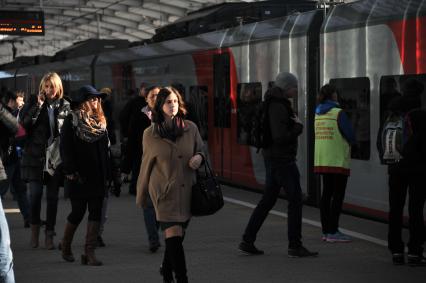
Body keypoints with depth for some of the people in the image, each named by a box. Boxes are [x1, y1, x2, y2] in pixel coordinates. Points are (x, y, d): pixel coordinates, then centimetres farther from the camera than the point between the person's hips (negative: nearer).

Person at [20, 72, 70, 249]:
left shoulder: (65, 106, 6)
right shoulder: (33, 103, 4)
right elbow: (24, 123, -11)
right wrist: (38, 105, -16)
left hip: (56, 157, 1)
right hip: (35, 156, -1)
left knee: (52, 197, 3)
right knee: (35, 194, -4)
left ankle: (49, 235, 9)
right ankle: (34, 228, 16)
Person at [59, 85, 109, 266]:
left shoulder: (100, 121, 13)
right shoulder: (71, 121, -3)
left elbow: (104, 148, 15)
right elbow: (66, 148, -8)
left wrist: (106, 173, 9)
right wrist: (70, 171, -16)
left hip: (97, 176, 5)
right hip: (80, 176, -5)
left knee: (95, 212, -2)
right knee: (78, 212, 1)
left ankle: (89, 252, -2)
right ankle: (66, 247, 22)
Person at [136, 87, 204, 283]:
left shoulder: (191, 128, 3)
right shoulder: (150, 134, -1)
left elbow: (200, 149, 18)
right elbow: (146, 165, 8)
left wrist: (199, 157, -8)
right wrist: (141, 196, 15)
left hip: (187, 191, 3)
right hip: (164, 191, -3)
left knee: (175, 236, 14)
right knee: (174, 235, -14)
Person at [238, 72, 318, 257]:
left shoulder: (276, 104, 14)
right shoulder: (278, 108, -18)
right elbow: (280, 137, -24)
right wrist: (298, 126, -12)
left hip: (271, 157, 10)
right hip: (282, 159, -10)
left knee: (268, 200, 12)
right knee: (295, 200, -3)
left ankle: (247, 242, 12)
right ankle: (295, 246, 1)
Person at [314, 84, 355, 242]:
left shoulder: (317, 114, 9)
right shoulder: (338, 113, -12)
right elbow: (351, 137, -11)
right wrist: (349, 142, 12)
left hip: (322, 160, 7)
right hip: (338, 161, -7)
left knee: (326, 194, 11)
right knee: (338, 195, -3)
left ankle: (326, 230, 14)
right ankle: (333, 232, -4)